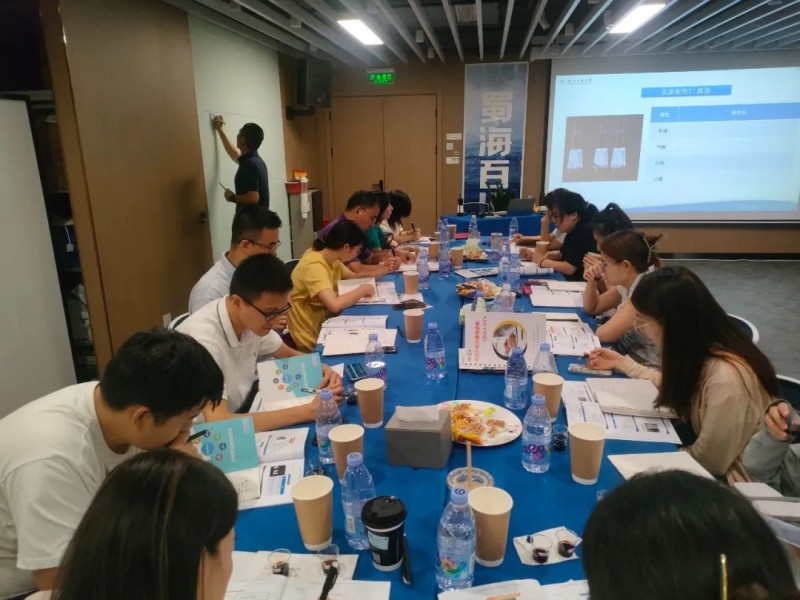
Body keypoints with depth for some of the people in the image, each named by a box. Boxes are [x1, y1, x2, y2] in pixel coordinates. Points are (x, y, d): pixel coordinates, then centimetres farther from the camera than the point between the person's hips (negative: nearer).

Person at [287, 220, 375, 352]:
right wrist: (363, 289, -22)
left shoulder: (330, 258, 0)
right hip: (312, 337, -8)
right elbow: (335, 305, -37)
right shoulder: (314, 265, -26)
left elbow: (353, 277, 15)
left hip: (324, 323, 8)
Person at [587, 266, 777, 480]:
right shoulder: (697, 351, -8)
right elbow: (673, 387, 13)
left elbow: (709, 462, -22)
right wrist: (621, 362, 16)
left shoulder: (726, 379, -33)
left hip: (728, 483, -7)